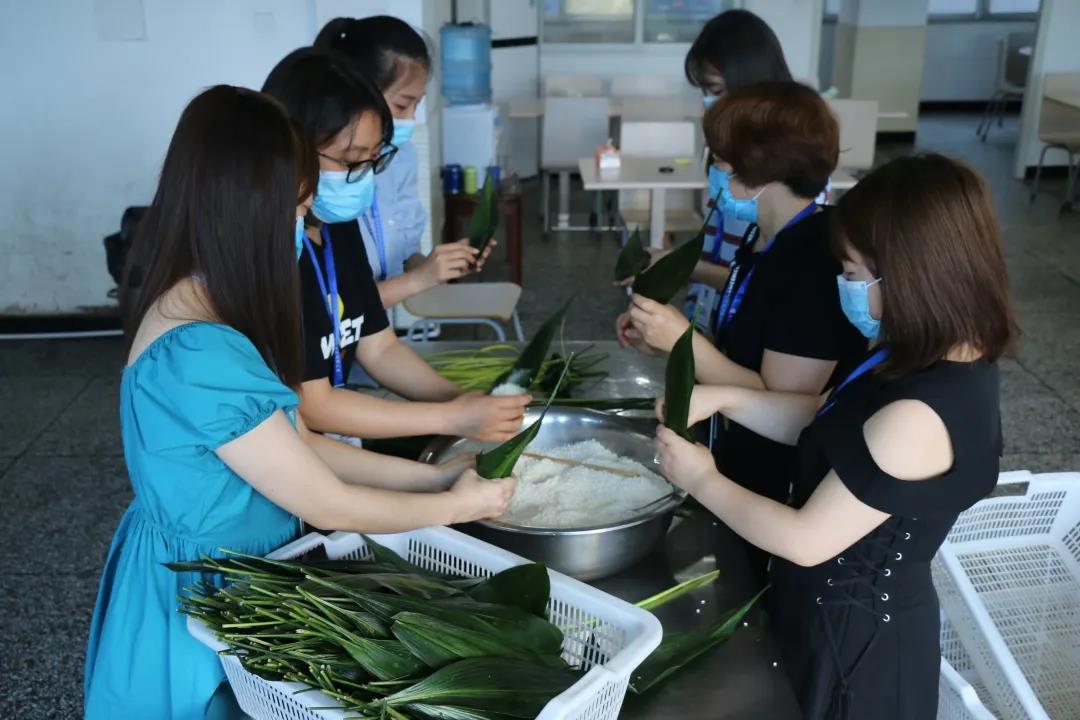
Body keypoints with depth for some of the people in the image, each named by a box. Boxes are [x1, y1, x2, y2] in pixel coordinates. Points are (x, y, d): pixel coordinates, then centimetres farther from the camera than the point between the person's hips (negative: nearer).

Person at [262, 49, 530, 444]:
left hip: (338, 437, 7)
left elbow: (379, 347, 9)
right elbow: (310, 407, -20)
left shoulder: (339, 225, 5)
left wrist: (462, 398, -7)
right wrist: (453, 418, -19)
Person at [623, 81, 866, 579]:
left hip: (781, 500, -9)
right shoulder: (768, 239, 4)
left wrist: (686, 342, -27)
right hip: (741, 472, 9)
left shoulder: (814, 264, -25)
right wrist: (668, 342, 0)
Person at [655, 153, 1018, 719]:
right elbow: (824, 422, 7)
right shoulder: (950, 363, -5)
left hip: (853, 634, -8)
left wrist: (702, 481, -14)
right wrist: (723, 398, -5)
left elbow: (807, 540, -27)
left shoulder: (916, 418, -34)